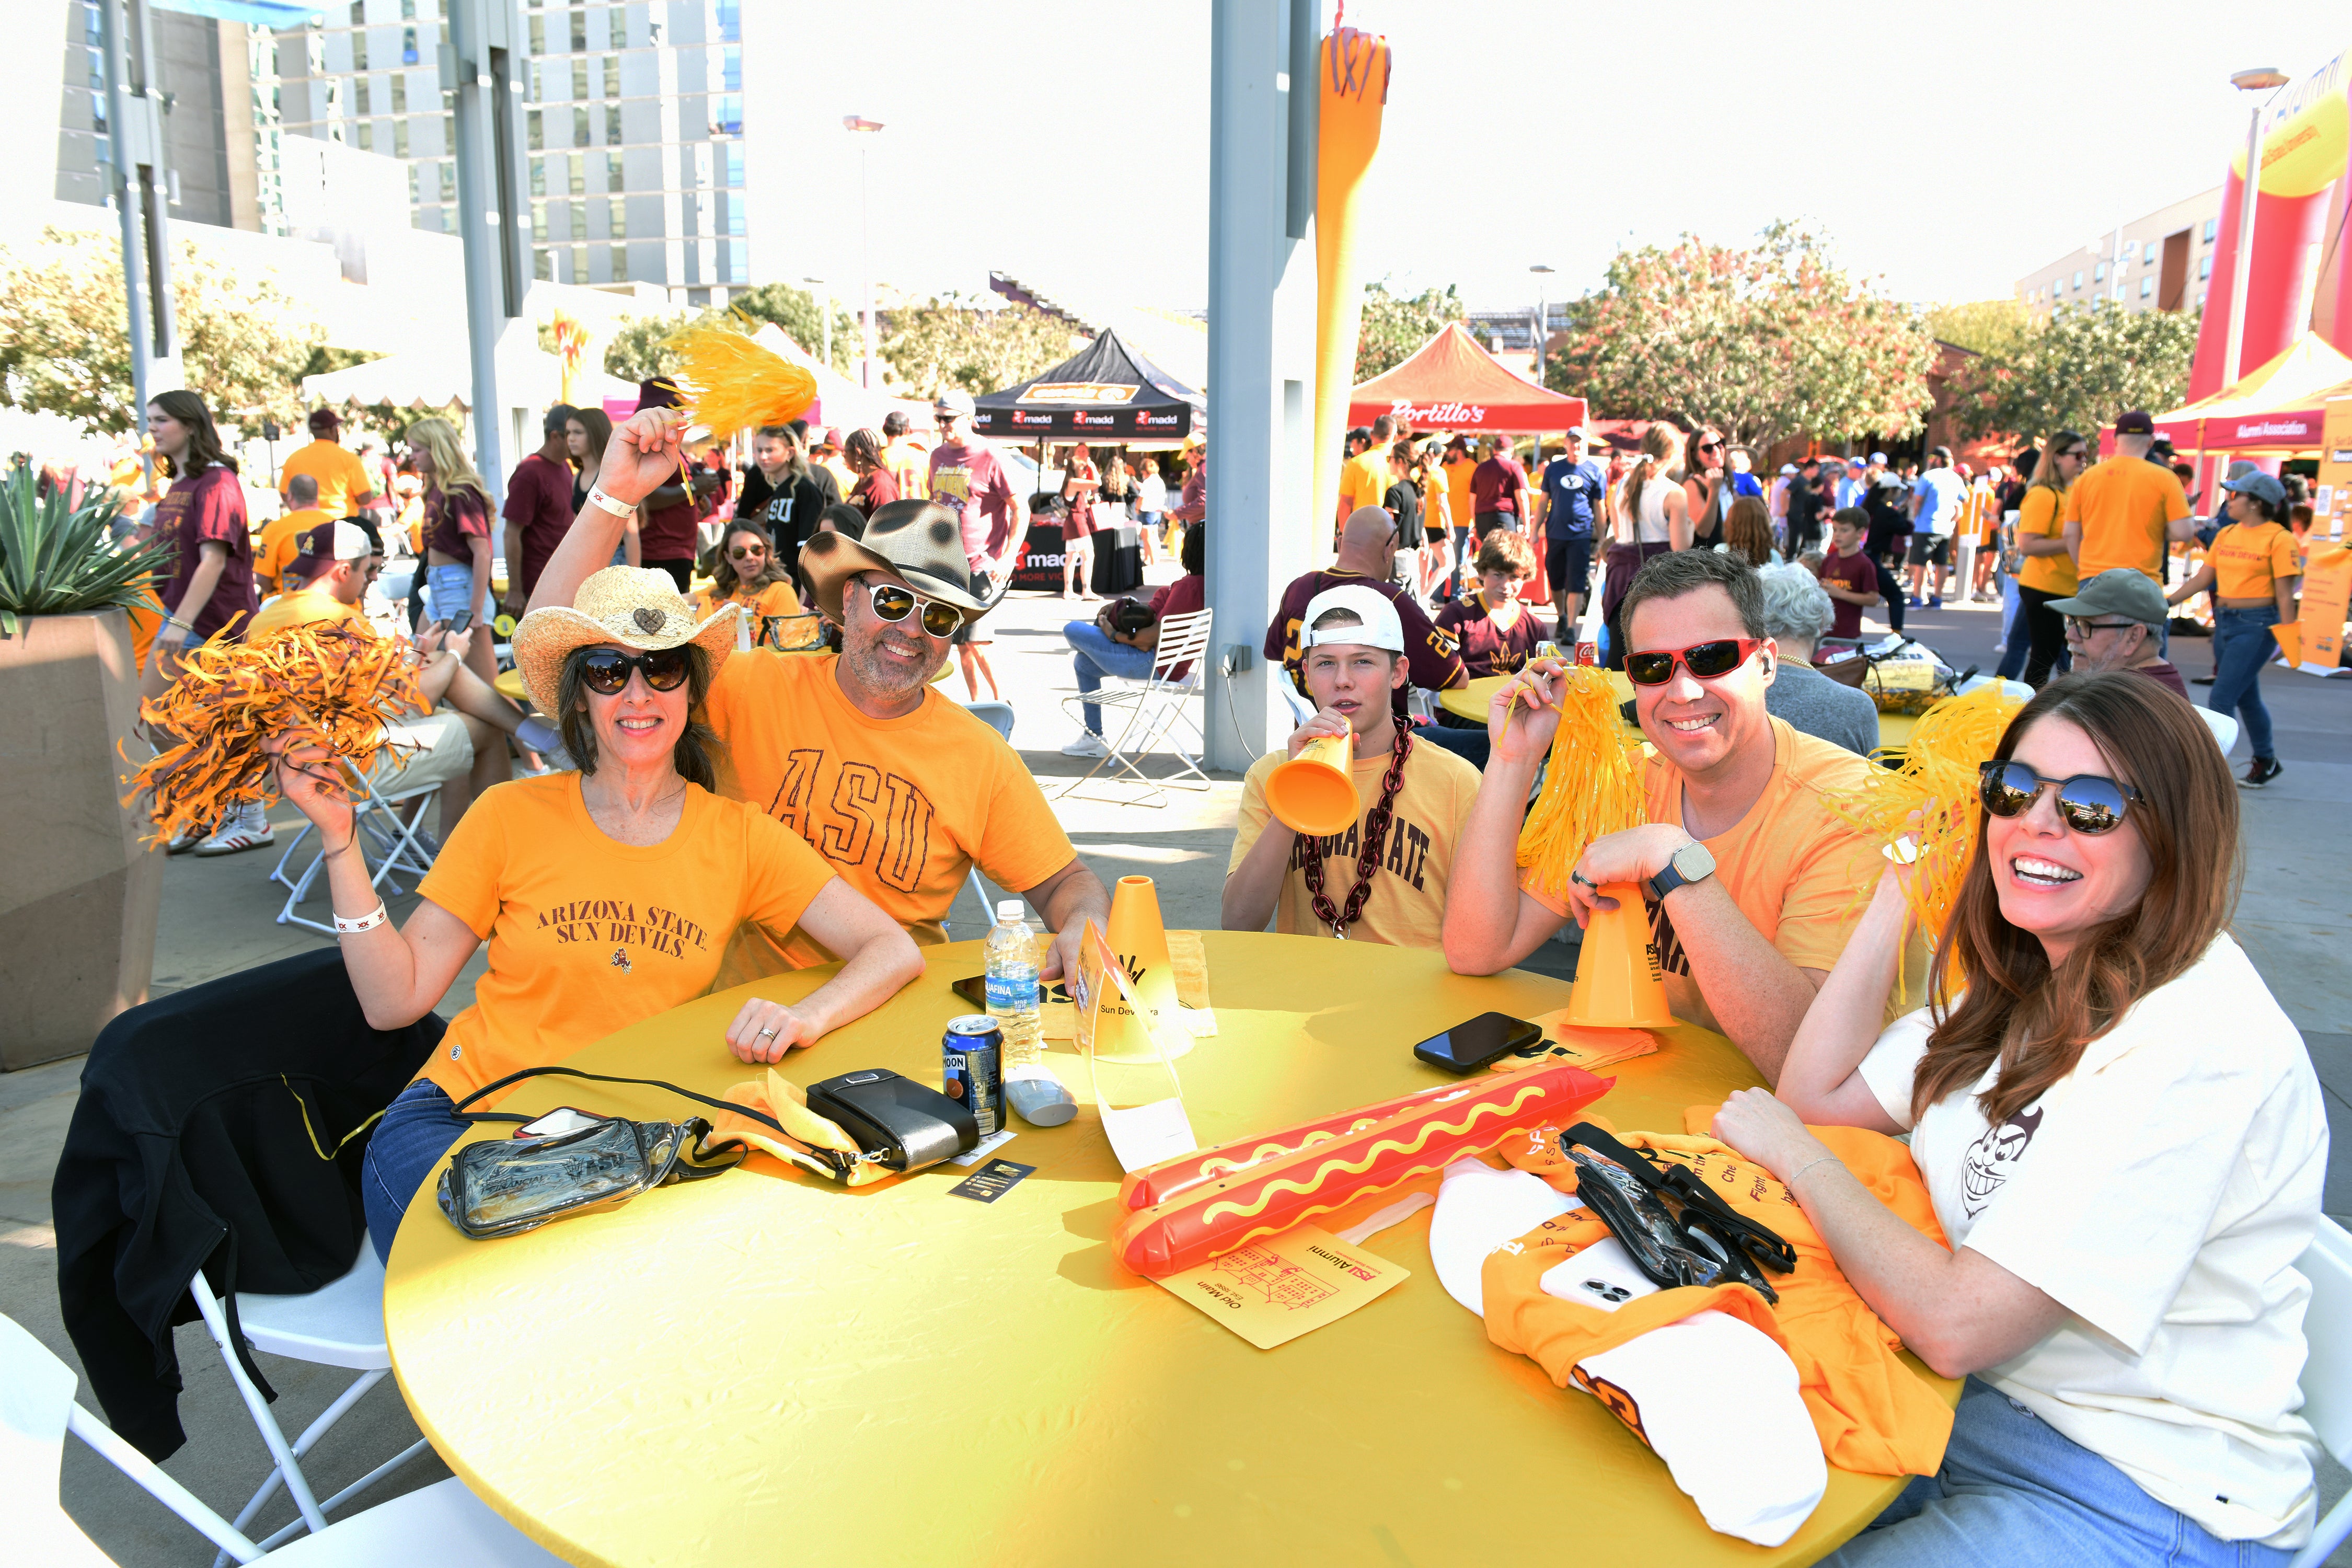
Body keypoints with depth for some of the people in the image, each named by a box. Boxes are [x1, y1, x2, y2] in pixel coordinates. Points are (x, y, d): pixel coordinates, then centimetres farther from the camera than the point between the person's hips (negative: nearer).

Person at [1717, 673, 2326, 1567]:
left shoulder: (2195, 1046, -26)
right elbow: (1817, 1093, 3)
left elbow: (1956, 1323, -28)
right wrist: (1902, 891, -2)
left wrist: (1793, 1155, -14)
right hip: (1980, 1397, 7)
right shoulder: (2025, 985, 2)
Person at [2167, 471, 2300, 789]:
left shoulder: (2279, 539, -11)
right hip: (2225, 621, 7)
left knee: (2221, 698, -10)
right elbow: (2203, 579, 11)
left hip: (2257, 625, -7)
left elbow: (2285, 594, -12)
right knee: (2246, 698, 17)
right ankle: (2265, 761, 33)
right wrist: (2167, 601, 2)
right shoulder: (2226, 535, 8)